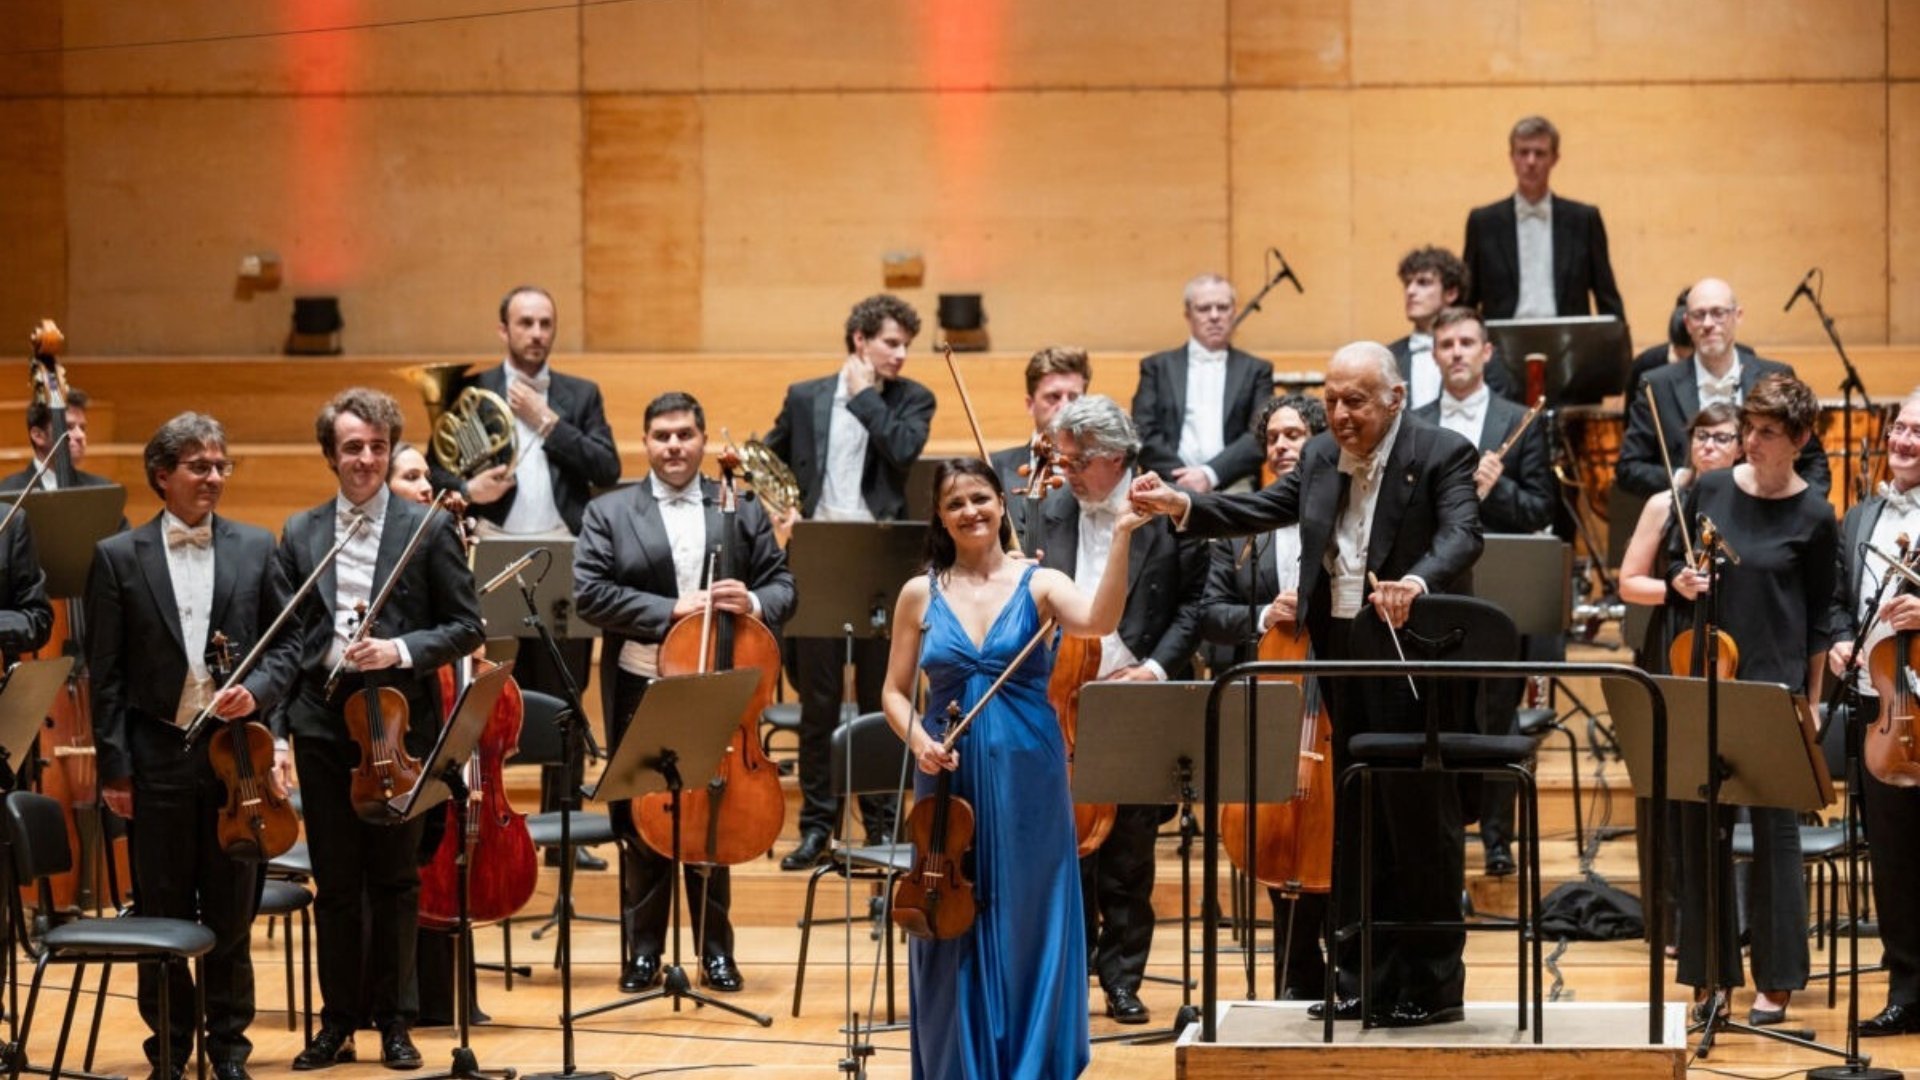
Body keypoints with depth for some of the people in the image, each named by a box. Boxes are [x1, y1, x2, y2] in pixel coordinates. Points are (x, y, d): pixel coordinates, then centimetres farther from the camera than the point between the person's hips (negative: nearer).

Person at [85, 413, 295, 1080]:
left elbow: (286, 645, 8)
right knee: (163, 913, 6)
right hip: (157, 756, -1)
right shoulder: (118, 558, 1)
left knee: (232, 914, 7)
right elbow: (106, 675, 0)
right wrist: (114, 769, -4)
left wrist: (257, 691, -13)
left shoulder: (256, 548, 6)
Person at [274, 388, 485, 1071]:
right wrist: (277, 725, -1)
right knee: (335, 880, 6)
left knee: (395, 878, 5)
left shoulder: (428, 529, 1)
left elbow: (466, 628, 0)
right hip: (323, 720, 2)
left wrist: (401, 649, -15)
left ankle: (394, 1020, 14)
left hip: (401, 720, -2)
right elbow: (284, 639, 7)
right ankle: (338, 1021, 14)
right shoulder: (300, 535, 9)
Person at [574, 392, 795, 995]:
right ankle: (645, 949, 15)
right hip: (640, 693, 0)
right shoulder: (609, 513, 2)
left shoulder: (743, 513, 6)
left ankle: (715, 949, 16)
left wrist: (754, 602, -18)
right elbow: (590, 595, -8)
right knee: (642, 824, 6)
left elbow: (782, 586, 6)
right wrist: (670, 611, -16)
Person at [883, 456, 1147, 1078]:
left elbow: (1099, 621, -21)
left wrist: (1121, 537, -30)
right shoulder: (921, 595, 4)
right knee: (954, 934, 5)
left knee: (1030, 930, 2)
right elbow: (896, 692, 8)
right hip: (952, 779, 1)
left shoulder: (1039, 584, -1)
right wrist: (919, 742, -11)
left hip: (1027, 782, -1)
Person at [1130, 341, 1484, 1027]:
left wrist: (1416, 581, -43)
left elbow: (1462, 536, -23)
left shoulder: (1443, 454, -10)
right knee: (1354, 828, 12)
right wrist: (1182, 506, -2)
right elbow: (1262, 510, 13)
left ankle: (1434, 985, 5)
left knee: (1421, 825, -2)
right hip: (1341, 657, 7)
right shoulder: (1320, 458, 11)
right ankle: (1367, 977, 20)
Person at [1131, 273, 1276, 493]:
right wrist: (1182, 478, -10)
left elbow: (1262, 437, 3)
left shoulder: (1256, 370, 15)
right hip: (1170, 488, -1)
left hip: (1234, 490, 1)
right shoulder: (1158, 367, 16)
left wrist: (1210, 474, -12)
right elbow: (1143, 434, 5)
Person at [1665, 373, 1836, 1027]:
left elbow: (1820, 615, 3)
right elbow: (1670, 563, 14)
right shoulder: (1709, 490, 3)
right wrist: (1681, 581, -9)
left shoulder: (1813, 516, -4)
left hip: (1773, 685, -3)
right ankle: (1710, 977, 12)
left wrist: (1812, 698, 3)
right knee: (1700, 824, 5)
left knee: (1775, 826, 0)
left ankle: (1776, 982, 7)